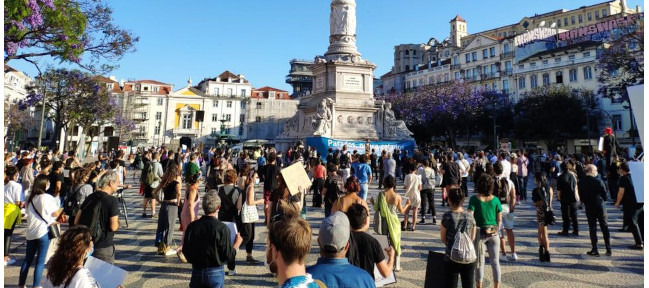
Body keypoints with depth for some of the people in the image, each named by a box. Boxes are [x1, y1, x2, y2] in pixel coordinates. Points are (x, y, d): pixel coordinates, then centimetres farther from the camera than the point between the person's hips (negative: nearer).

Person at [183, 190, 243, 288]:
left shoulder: (192, 226, -8)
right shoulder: (223, 228, -18)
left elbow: (185, 252, 0)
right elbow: (228, 255, -14)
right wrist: (237, 243, 2)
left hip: (196, 272, 3)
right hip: (215, 273, -3)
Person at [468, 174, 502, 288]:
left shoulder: (474, 199, -11)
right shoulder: (495, 199, -3)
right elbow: (500, 219, 1)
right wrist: (496, 230, 14)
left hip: (480, 233, -2)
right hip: (493, 234, 2)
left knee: (480, 262, 10)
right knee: (495, 261, 13)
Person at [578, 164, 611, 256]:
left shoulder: (581, 183, -5)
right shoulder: (599, 181, -12)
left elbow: (581, 196, -1)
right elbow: (605, 194, -6)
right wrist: (603, 201, 12)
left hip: (589, 208, 1)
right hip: (600, 207, -1)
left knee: (592, 229, 7)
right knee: (605, 227, 12)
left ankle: (594, 250, 7)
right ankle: (608, 249, 16)